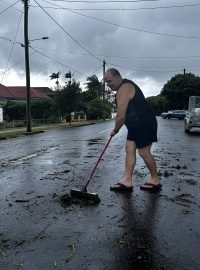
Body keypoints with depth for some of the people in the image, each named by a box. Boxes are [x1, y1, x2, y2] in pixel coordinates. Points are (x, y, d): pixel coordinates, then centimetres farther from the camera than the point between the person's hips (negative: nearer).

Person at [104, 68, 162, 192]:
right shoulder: (126, 85, 15)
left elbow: (121, 116, -23)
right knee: (130, 150, 6)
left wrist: (115, 130, -8)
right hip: (136, 125, 11)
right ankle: (127, 181, 8)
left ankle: (155, 180, 15)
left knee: (144, 152, -2)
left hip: (145, 124, -11)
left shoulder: (124, 89, -19)